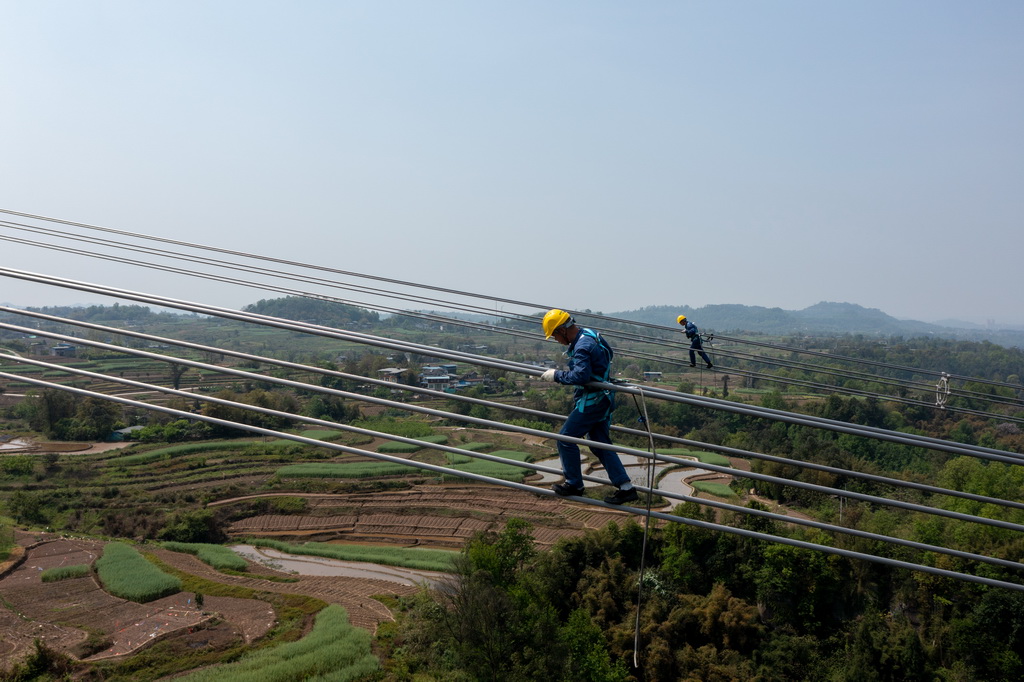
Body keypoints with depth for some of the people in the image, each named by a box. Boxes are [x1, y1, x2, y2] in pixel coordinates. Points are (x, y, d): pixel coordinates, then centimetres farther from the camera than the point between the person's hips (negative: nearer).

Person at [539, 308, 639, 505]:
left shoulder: (582, 346, -23)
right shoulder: (589, 334, 9)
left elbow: (580, 376, -33)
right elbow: (608, 353, 24)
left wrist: (556, 375, -20)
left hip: (592, 400, -10)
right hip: (602, 398, 10)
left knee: (566, 438, 1)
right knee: (599, 443, 12)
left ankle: (574, 484, 13)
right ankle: (626, 487, 9)